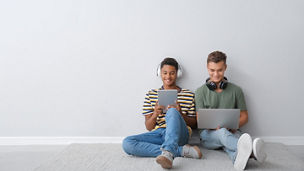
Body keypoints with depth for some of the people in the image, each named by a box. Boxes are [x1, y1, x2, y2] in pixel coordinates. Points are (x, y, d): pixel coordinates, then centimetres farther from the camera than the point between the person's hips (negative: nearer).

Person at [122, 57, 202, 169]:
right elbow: (149, 127, 12)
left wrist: (180, 114, -9)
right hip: (158, 133, 3)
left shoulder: (188, 95, 13)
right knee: (127, 143, -27)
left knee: (172, 111, -33)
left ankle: (168, 153, -52)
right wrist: (155, 114, -11)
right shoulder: (151, 95, 15)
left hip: (179, 134, -2)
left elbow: (194, 124, 13)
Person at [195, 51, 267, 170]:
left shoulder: (236, 90, 13)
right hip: (209, 134, -1)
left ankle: (239, 158, -70)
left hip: (231, 131, 2)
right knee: (222, 132, -37)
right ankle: (250, 151, -68)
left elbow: (244, 116, 13)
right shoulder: (200, 92, 9)